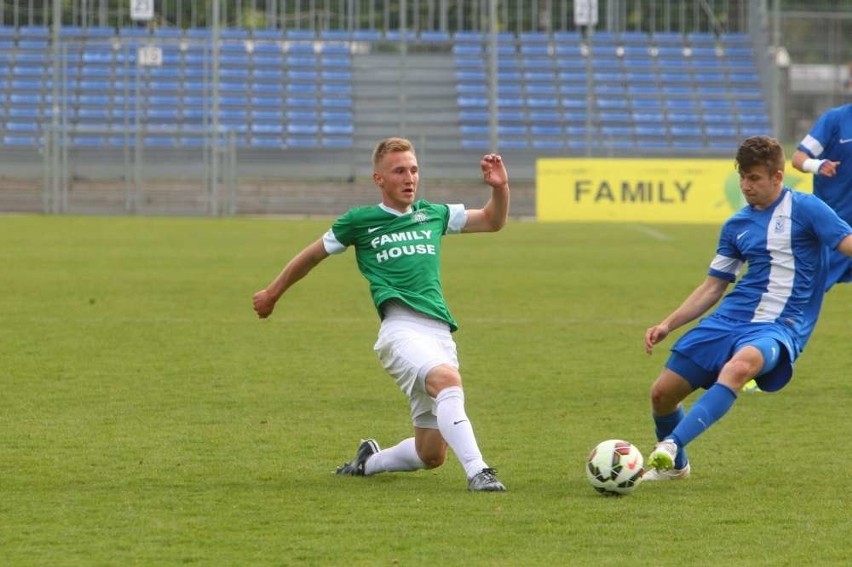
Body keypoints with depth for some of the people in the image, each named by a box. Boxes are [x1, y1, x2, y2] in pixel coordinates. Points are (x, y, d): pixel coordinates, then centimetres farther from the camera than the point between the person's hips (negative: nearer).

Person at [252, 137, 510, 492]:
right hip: (401, 327, -5)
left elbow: (493, 221, 26)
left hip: (440, 331, 5)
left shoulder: (433, 215, 19)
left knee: (431, 455, 4)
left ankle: (368, 462, 33)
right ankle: (477, 472, -44)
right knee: (447, 379, -37)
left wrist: (500, 188, 6)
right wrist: (272, 293, 33)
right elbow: (312, 255, 23)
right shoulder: (360, 222, 10)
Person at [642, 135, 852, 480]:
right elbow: (712, 287, 20)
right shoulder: (736, 226, 14)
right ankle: (673, 465, 32)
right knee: (662, 393, 1)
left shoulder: (805, 209, -2)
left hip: (780, 326, -6)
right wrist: (667, 325, 11)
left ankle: (671, 446, -47)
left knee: (739, 366, -40)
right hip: (729, 319, 6)